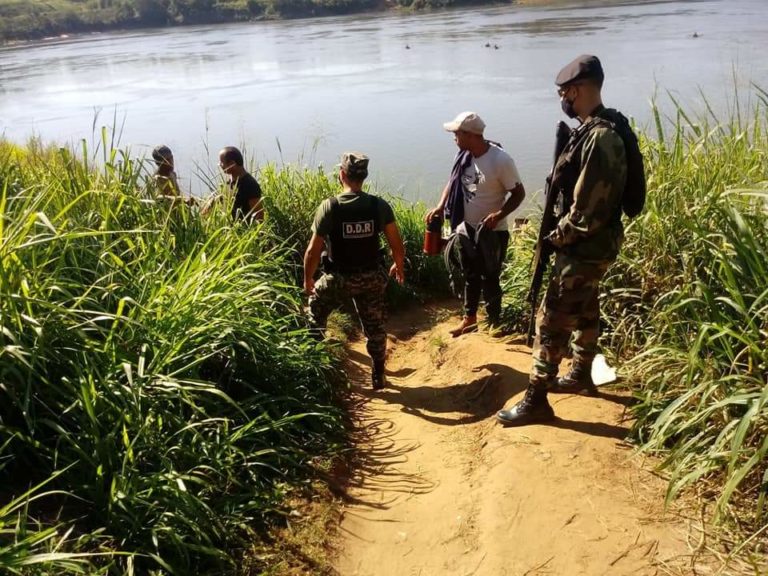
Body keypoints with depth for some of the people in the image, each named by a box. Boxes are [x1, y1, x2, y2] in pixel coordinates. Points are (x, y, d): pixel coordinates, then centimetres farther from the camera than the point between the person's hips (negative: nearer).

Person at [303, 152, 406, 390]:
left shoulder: (329, 207, -15)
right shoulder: (380, 205, -8)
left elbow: (313, 250, -13)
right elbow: (397, 244, -3)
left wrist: (308, 279, 3)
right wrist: (399, 267, 17)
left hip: (339, 277, -2)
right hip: (372, 276, 2)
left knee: (315, 312, 25)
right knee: (374, 326, 17)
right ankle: (378, 376, 27)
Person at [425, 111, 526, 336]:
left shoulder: (501, 160, -22)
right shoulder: (463, 155, -4)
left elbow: (518, 193, -14)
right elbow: (453, 182, 11)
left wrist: (499, 215, -30)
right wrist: (440, 206, -5)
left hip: (491, 232, -6)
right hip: (466, 229, 6)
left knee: (489, 279, 6)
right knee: (470, 277, 20)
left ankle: (494, 324, 24)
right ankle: (469, 318, 37)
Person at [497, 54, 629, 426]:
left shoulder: (599, 139, -26)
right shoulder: (596, 129, 7)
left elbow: (586, 213, -27)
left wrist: (555, 239, -11)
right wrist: (560, 232, 10)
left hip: (586, 249, -10)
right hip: (590, 245, 10)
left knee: (550, 321, -4)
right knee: (584, 311, 22)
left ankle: (536, 401, 6)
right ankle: (581, 376, 41)